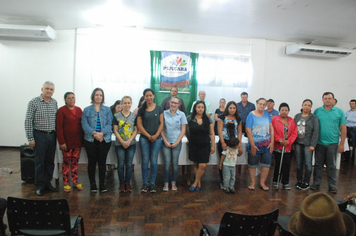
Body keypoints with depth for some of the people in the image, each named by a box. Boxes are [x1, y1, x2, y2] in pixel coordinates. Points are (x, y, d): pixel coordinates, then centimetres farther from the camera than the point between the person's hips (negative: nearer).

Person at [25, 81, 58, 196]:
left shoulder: (54, 102, 7)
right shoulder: (34, 102, -7)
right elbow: (28, 121, -8)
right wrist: (30, 138, -11)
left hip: (52, 135, 4)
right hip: (40, 135, -4)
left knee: (50, 161, 11)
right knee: (40, 161, 4)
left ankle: (47, 182, 25)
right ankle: (39, 185, 17)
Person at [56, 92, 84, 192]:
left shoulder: (79, 110, 10)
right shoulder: (61, 110, -5)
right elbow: (59, 127, -10)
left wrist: (82, 139, 5)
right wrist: (61, 142, -15)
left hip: (77, 141, 4)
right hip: (67, 142, -4)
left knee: (75, 161, 11)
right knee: (66, 162, 4)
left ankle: (75, 182, 20)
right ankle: (66, 183, 14)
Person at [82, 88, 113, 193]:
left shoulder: (107, 110, 9)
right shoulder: (87, 110, 8)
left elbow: (109, 124, 0)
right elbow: (84, 124, -2)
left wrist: (102, 133, -17)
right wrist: (93, 133, -17)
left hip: (105, 140, 0)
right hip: (90, 140, 0)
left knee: (102, 162, 5)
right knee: (92, 162, 6)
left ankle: (102, 184, 15)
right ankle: (92, 184, 18)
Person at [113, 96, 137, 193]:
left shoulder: (134, 116, 5)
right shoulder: (116, 116, 2)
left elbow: (136, 130, 2)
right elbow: (115, 130, -1)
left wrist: (129, 141, -11)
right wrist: (122, 142, -10)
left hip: (131, 144, 1)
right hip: (119, 144, 0)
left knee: (129, 164, 5)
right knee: (121, 164, 4)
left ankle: (127, 183, 18)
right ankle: (122, 183, 17)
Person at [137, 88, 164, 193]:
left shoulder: (159, 108, 4)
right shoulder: (141, 110, 5)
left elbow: (161, 123, 2)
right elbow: (139, 124, 1)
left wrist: (156, 135, -9)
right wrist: (148, 136, -7)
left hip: (156, 138, 0)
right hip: (144, 138, 0)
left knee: (154, 161, 2)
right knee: (145, 161, 2)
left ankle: (152, 183, 13)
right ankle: (145, 183, 13)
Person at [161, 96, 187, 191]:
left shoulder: (181, 114, 2)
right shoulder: (164, 113, 1)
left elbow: (183, 130, 2)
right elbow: (161, 128, 2)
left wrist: (177, 142, -4)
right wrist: (165, 141, -4)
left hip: (177, 142, 0)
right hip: (166, 142, 0)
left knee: (175, 163, 5)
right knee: (167, 163, -1)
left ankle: (173, 182, 19)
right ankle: (166, 183, 11)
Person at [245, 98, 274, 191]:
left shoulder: (266, 114, 7)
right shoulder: (251, 115, -7)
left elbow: (271, 128, 8)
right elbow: (248, 131, -12)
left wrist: (272, 142, 1)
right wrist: (252, 145, -15)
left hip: (266, 145, 4)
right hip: (255, 145, -4)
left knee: (266, 164, 7)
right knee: (252, 165, 6)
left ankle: (262, 183, 21)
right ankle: (252, 183, 21)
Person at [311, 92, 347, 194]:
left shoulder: (339, 112, 3)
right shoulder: (317, 111, 4)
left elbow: (343, 128, 2)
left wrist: (342, 143, -3)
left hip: (332, 143, -1)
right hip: (319, 142, 1)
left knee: (331, 166, 7)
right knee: (318, 164, 8)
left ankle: (332, 185, 18)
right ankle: (316, 183, 19)